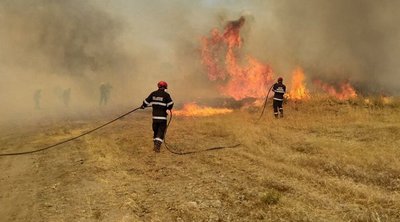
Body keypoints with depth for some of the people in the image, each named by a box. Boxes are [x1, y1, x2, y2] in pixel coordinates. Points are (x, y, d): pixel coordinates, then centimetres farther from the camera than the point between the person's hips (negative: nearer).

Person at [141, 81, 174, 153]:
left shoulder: (153, 94, 4)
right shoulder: (166, 95, -8)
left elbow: (146, 101, 10)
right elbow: (170, 104, -12)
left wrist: (143, 106, 29)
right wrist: (168, 108, 11)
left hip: (155, 115, 4)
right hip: (162, 116, -4)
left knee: (155, 130, 18)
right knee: (161, 131, 1)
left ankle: (155, 145, 23)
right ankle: (157, 146, -11)